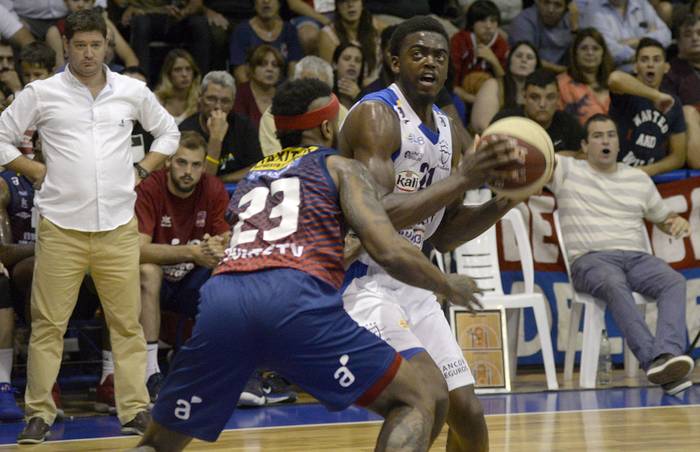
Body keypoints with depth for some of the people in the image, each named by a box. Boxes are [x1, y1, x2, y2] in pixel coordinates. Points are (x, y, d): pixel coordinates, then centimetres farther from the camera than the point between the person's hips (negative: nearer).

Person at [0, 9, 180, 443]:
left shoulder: (133, 91, 8)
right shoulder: (41, 93, 2)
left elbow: (169, 132, 22)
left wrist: (142, 170, 10)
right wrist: (38, 172, 2)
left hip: (119, 226, 2)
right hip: (60, 227, -1)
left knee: (127, 322, 1)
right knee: (48, 323, -2)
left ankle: (136, 409, 7)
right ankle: (39, 412, 5)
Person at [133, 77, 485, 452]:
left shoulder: (251, 178, 35)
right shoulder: (340, 168, 20)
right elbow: (391, 253, 6)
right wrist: (448, 285, 24)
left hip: (223, 296, 5)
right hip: (298, 298, -4)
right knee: (416, 405, 11)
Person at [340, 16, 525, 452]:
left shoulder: (451, 134, 11)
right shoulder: (377, 115, -15)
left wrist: (503, 203, 0)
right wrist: (462, 178, -28)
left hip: (410, 283, 9)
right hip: (361, 281, -9)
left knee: (467, 412, 7)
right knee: (429, 396, -24)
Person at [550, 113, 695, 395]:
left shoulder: (639, 179, 25)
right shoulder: (567, 171, 13)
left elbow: (663, 218, 34)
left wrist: (679, 223, 9)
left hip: (637, 257, 4)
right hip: (591, 259, -4)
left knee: (675, 282, -30)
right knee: (615, 285, -41)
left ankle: (667, 356, -52)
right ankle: (653, 360, -55)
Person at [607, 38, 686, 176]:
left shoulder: (673, 105, 11)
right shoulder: (628, 95, -5)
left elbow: (678, 157, 13)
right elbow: (615, 78, -31)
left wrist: (651, 169, -7)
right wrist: (657, 95, -24)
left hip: (652, 178, 4)